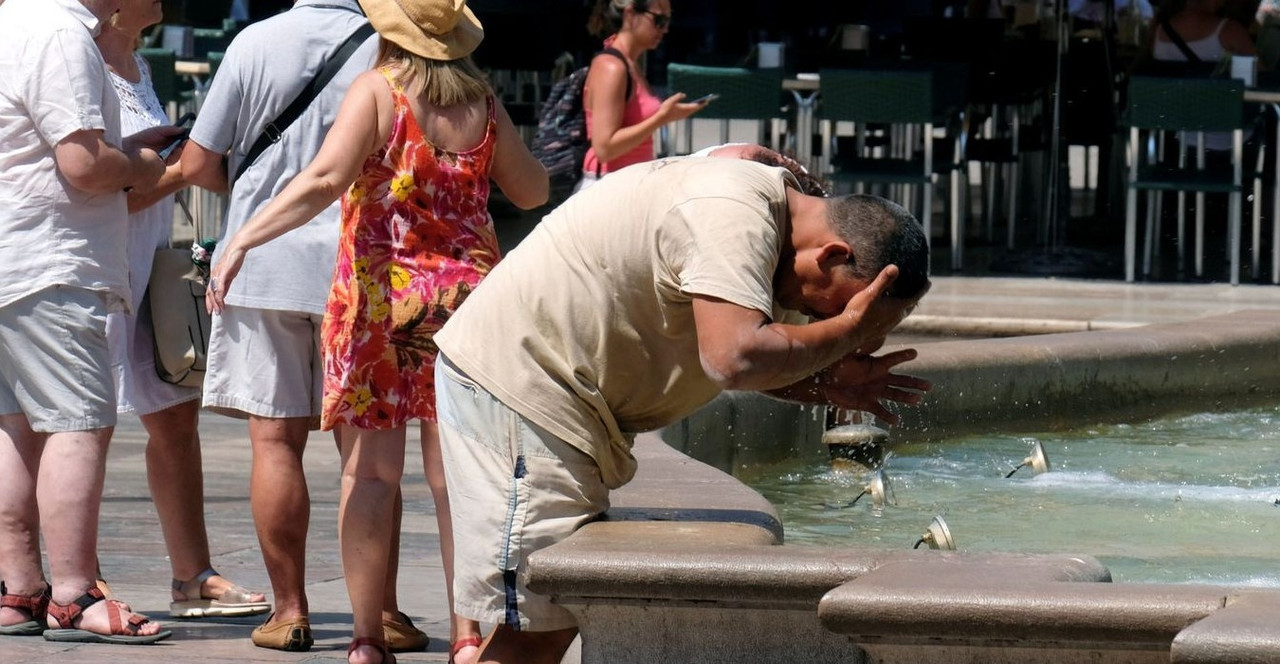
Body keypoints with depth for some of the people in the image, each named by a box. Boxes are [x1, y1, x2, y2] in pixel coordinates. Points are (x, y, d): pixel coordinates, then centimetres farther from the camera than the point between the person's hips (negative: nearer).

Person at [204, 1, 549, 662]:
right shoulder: (482, 102, 5)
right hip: (466, 291, 3)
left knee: (370, 471, 2)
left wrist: (242, 240, -23)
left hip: (377, 291, -3)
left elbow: (325, 179, -20)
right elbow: (532, 191, 16)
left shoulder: (377, 90, -7)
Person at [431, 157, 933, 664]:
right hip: (513, 387, -11)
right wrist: (848, 329, -21)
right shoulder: (734, 216, -23)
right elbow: (734, 358, -35)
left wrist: (828, 384, 1)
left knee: (558, 619, 11)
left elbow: (722, 356, 16)